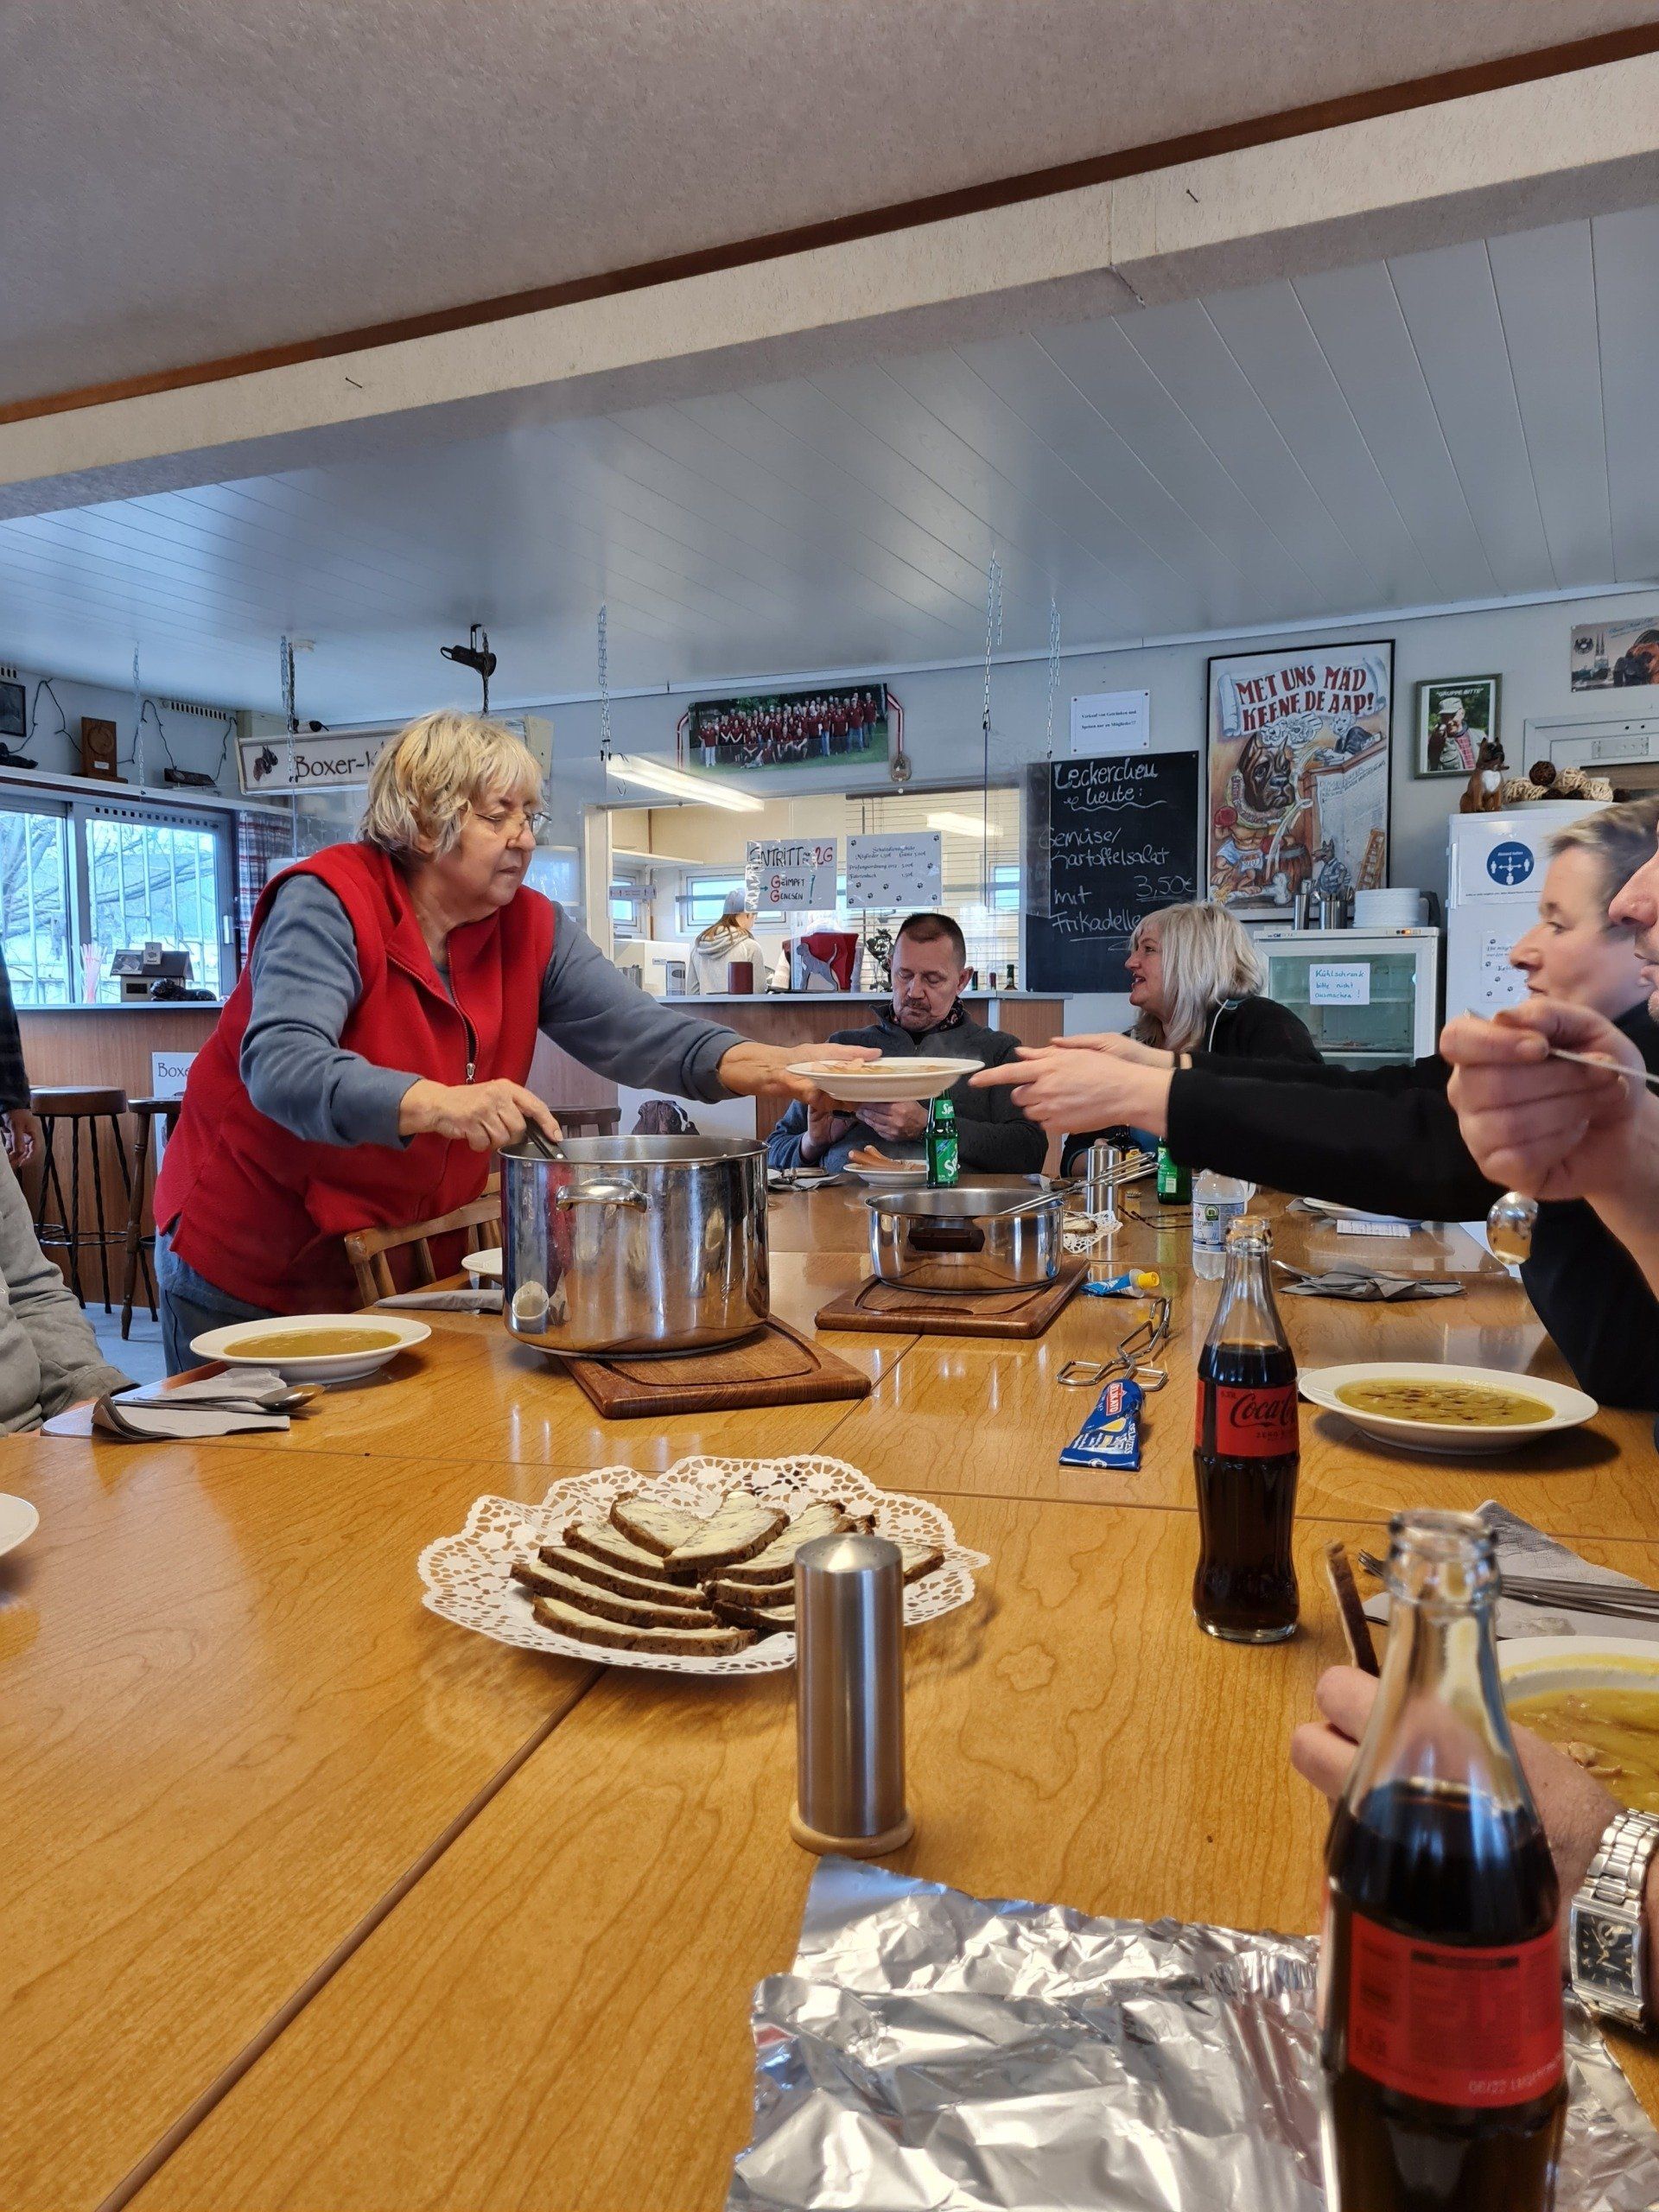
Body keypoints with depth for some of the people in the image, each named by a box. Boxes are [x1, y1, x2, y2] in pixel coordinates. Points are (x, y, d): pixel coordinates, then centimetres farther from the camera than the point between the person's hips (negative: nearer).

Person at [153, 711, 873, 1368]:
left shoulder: (532, 927, -1)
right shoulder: (327, 902, -18)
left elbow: (634, 1030, -12)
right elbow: (281, 1065, -32)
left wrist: (763, 1064, -29)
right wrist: (438, 1104, -49)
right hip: (250, 1270, -5)